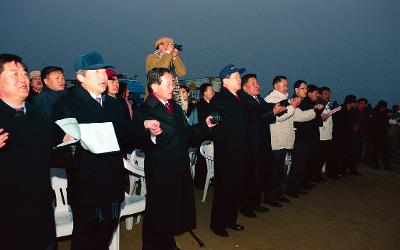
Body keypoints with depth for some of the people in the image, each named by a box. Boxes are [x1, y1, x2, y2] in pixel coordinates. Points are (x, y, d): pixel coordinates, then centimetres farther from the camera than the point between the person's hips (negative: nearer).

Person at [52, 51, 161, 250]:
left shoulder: (113, 104, 14)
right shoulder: (65, 104, -6)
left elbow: (126, 136, 11)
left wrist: (145, 128, -5)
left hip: (113, 186, 6)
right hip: (85, 188, -5)